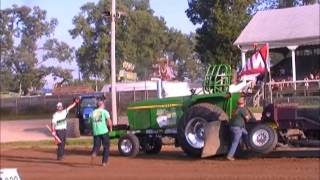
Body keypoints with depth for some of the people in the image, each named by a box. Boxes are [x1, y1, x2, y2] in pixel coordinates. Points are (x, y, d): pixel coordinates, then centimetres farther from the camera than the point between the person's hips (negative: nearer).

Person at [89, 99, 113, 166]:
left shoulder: (93, 112, 11)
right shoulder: (104, 111, -1)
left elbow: (91, 122, 14)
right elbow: (109, 122, -9)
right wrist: (110, 128, 7)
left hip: (95, 132, 3)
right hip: (104, 131, -3)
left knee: (96, 146, 7)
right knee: (106, 146, 11)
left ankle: (93, 153, -27)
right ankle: (104, 162, 10)